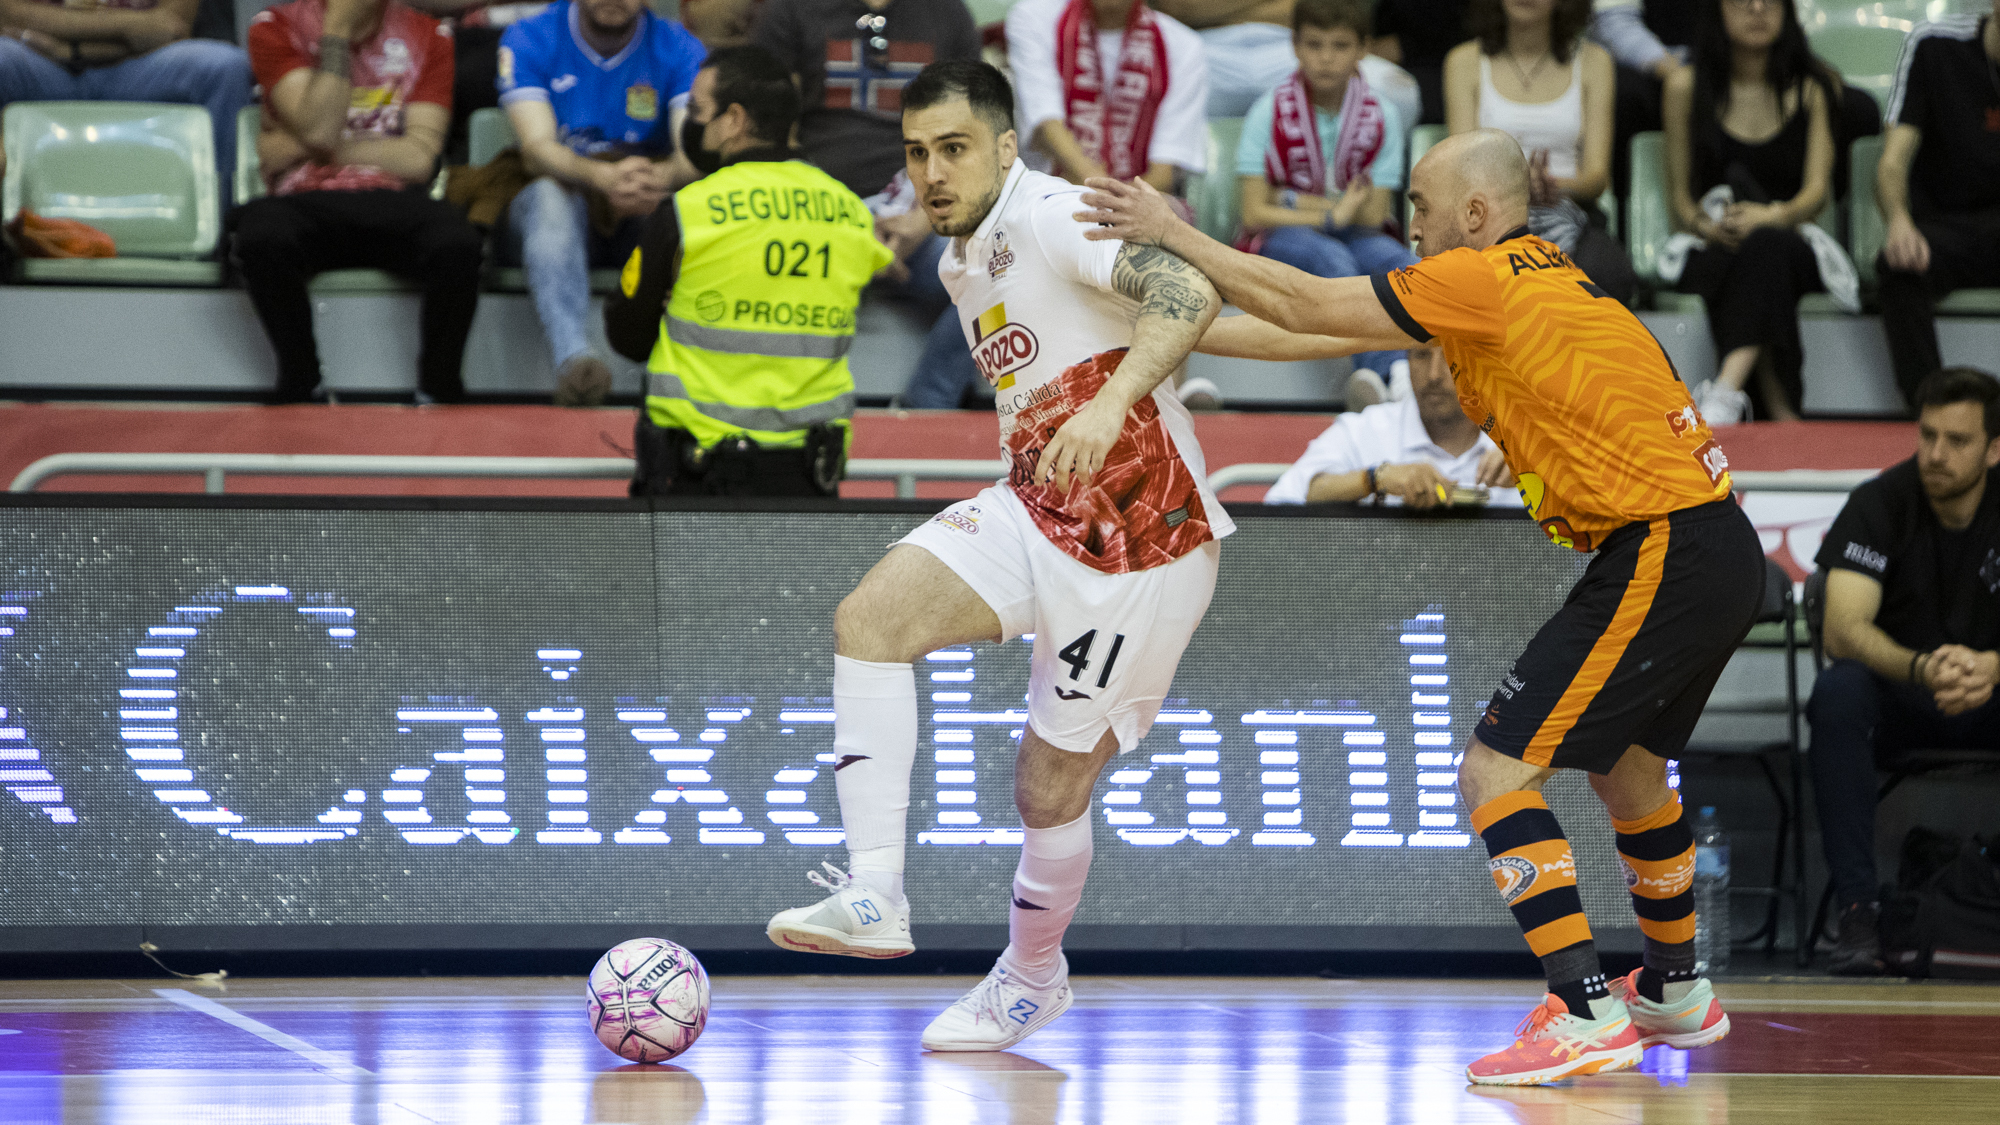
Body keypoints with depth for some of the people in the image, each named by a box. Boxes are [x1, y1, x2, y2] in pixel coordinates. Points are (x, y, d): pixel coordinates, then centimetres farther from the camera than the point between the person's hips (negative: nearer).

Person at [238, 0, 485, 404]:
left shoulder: (428, 36, 8)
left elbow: (418, 158, -3)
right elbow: (319, 128, -11)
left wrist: (299, 146, -5)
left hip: (394, 204, 1)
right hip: (306, 203, -1)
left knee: (457, 244, -33)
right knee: (262, 235, -36)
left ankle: (439, 393, -11)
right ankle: (302, 389, -15)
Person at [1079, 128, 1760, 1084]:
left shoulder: (1484, 278, -10)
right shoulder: (1537, 275, 18)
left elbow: (1304, 305, -8)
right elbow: (1334, 329, 22)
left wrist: (1173, 234, 1)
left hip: (1665, 555, -10)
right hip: (1712, 545, 10)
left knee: (1494, 769, -10)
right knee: (1626, 763, 29)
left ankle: (1587, 1015, -17)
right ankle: (1674, 992, 44)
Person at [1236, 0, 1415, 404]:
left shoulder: (1380, 117, 1)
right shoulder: (1271, 112, -4)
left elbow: (1373, 215, -6)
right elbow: (1255, 213, -10)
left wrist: (1296, 201, -10)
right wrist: (1333, 215, -14)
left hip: (1355, 236, 3)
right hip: (1280, 238, -2)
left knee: (1399, 261, -31)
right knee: (1332, 259, -36)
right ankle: (1383, 368, -52)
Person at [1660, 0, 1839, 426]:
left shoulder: (1815, 86, 10)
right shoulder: (1686, 86, 9)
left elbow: (1817, 190, -3)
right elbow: (1679, 196, 7)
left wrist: (1774, 217, -27)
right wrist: (1708, 227, -18)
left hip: (1794, 244, 0)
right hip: (1711, 255, 0)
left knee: (1766, 243, -37)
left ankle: (1728, 387, -54)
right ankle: (1780, 410, -48)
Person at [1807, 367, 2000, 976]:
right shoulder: (1879, 504, -10)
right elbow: (1842, 630, -23)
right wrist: (1921, 668, -43)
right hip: (1895, 699, -1)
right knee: (1837, 690, -35)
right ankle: (1856, 909, -35)